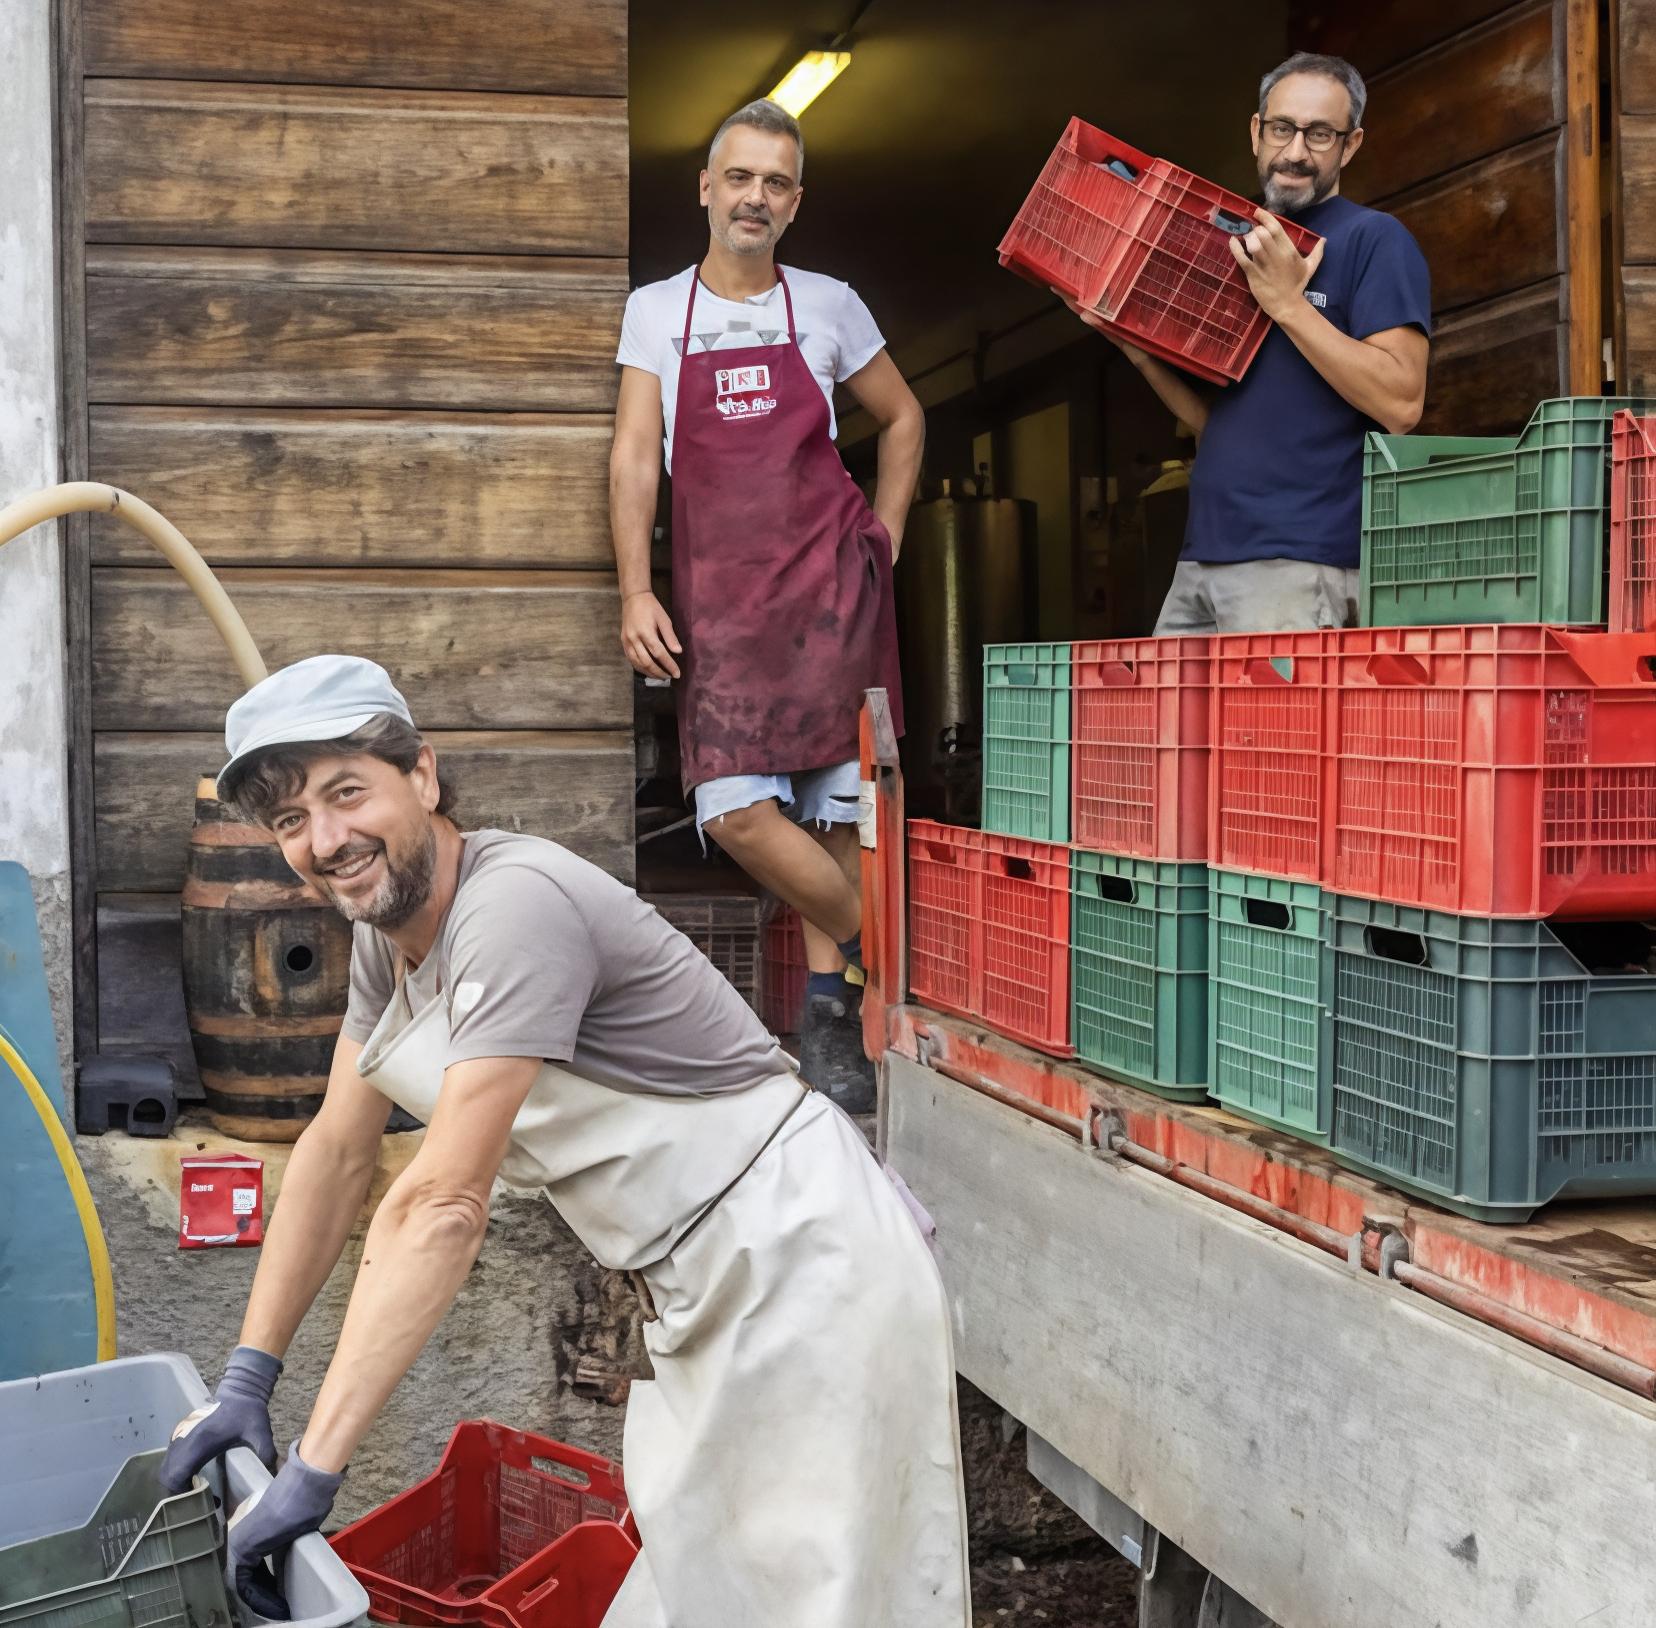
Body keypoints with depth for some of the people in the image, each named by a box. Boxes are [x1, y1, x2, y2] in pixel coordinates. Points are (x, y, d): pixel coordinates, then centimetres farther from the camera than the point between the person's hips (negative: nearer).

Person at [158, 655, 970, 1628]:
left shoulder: (515, 903, -26)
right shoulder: (388, 926, 4)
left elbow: (443, 1205, -31)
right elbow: (338, 1153, 10)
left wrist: (313, 1470, -30)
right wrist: (247, 1380, 5)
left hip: (804, 1261, -9)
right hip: (706, 1290, 9)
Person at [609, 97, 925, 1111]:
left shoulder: (828, 306, 10)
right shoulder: (657, 311, 11)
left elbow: (903, 420, 22)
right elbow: (635, 458, 4)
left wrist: (883, 539, 10)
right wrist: (636, 592, -7)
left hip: (829, 583, 0)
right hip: (719, 597, 0)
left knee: (834, 807, -5)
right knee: (737, 810, -13)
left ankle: (832, 1012, 8)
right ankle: (884, 958, 3)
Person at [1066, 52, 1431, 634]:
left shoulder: (1374, 239, -2)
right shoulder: (1240, 248, 20)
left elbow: (1401, 404, -14)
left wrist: (1288, 303, -15)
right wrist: (1141, 352, 5)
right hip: (1199, 562, 7)